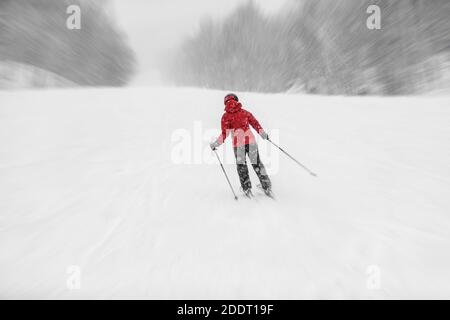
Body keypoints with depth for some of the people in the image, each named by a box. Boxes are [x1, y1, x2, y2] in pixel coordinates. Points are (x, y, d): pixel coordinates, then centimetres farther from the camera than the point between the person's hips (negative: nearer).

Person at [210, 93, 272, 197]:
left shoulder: (225, 116, 3)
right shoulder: (245, 112, 11)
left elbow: (225, 134, -4)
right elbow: (255, 123, 10)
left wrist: (216, 144, 4)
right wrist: (263, 134, 20)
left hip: (238, 144, -2)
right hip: (251, 141, 2)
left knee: (241, 165, 14)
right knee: (256, 164, 14)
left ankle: (247, 189, 12)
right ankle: (267, 186, 18)